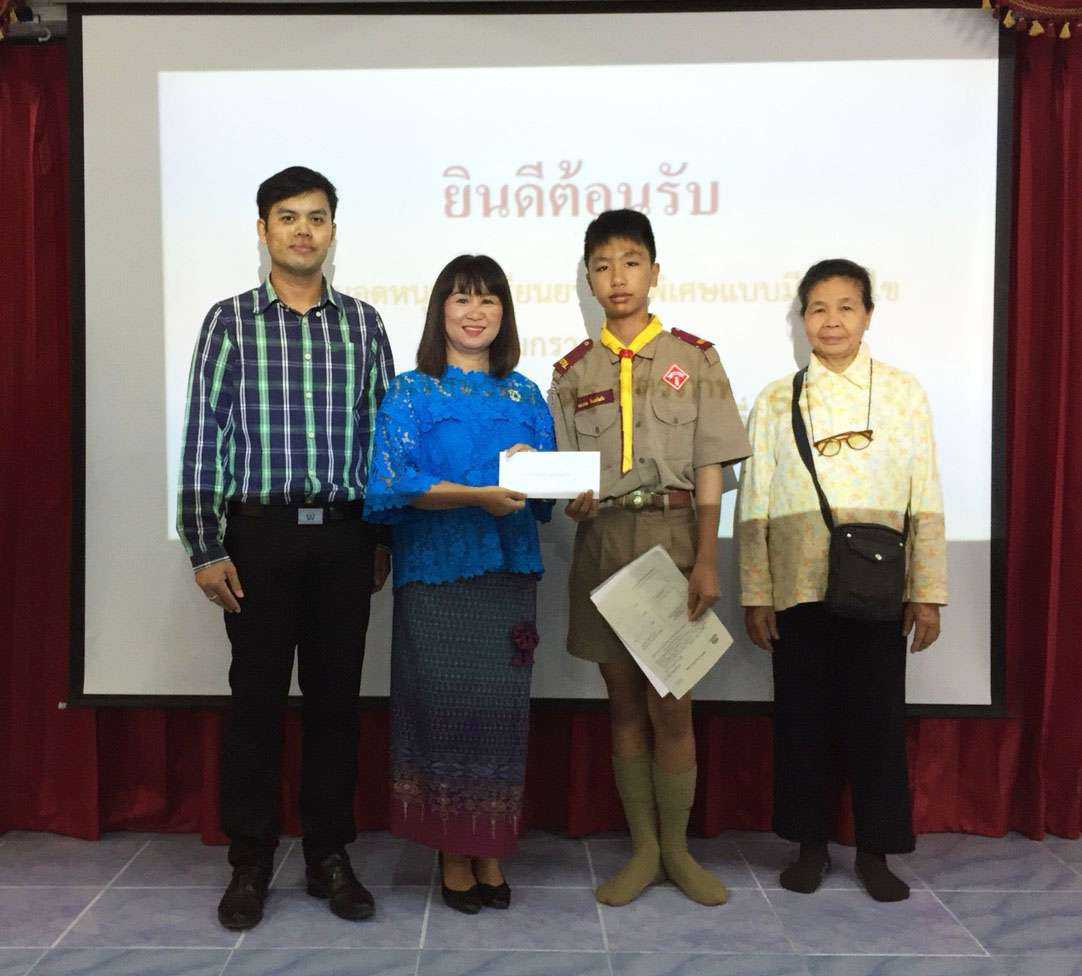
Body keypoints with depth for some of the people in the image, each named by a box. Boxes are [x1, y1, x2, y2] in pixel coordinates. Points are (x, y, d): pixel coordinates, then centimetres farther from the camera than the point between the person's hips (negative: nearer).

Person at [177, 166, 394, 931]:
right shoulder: (231, 320, 3)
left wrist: (384, 536, 6)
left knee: (336, 695, 8)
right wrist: (206, 549, -6)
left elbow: (383, 431, 9)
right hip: (259, 531, -1)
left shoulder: (362, 322, 8)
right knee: (257, 696, 5)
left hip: (343, 533, 2)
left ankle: (330, 854, 22)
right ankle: (250, 863, 19)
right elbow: (203, 437, 0)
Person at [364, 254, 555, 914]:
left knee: (502, 708, 6)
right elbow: (389, 484, -10)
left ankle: (491, 853, 20)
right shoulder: (411, 392, 3)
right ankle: (454, 855, 16)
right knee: (443, 706, -1)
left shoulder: (525, 396, 14)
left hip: (510, 576, 3)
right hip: (436, 576, -3)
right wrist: (479, 494, -19)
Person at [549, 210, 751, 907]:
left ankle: (677, 848, 18)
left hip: (672, 534, -2)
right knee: (625, 702, 8)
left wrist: (706, 559, -7)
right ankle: (643, 849, 20)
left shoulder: (693, 358, 4)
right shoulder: (574, 370, 10)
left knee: (671, 706, 1)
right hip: (603, 539, 2)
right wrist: (573, 503, -13)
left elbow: (710, 469, 0)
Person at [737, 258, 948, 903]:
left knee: (877, 717, 6)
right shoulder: (777, 400, 5)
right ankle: (810, 844, 24)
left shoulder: (904, 392, 5)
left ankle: (875, 850, 22)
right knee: (803, 717, 8)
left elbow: (926, 501, 3)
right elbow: (754, 505, 3)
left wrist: (928, 594, -1)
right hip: (798, 587, 1)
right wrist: (755, 595, 0)